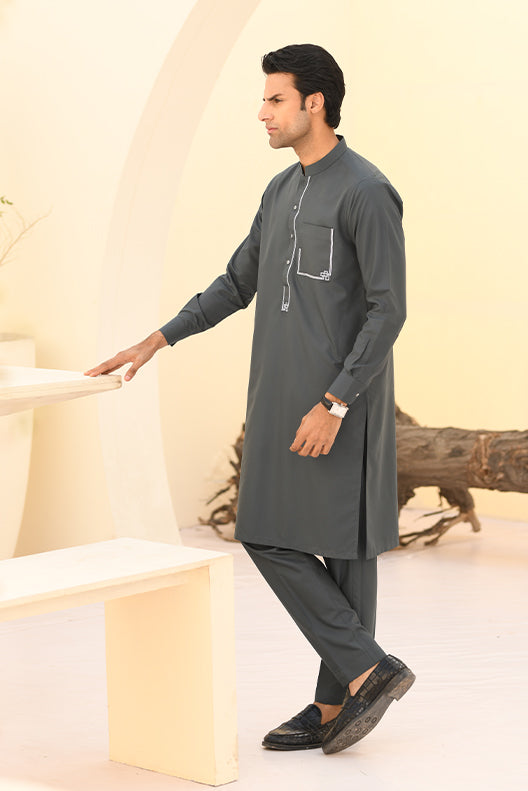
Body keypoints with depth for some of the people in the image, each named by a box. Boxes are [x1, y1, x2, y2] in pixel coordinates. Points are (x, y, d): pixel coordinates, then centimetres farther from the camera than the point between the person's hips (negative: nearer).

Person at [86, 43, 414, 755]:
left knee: (341, 546, -3)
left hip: (341, 403, -8)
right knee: (268, 535, 4)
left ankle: (345, 689, 7)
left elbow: (389, 310, -16)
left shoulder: (367, 192, -12)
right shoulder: (282, 190, 15)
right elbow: (239, 283, 22)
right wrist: (155, 342, 15)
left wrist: (334, 404, -20)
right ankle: (366, 673, 7)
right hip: (282, 398, 8)